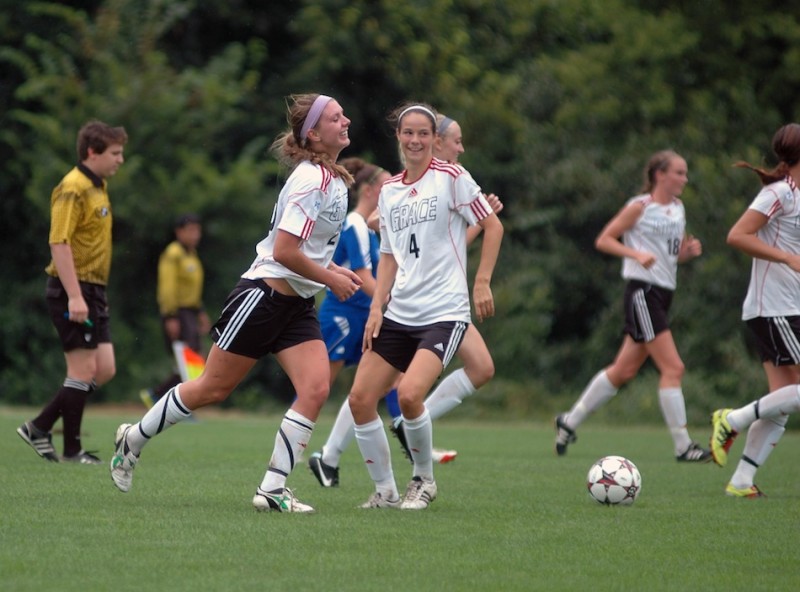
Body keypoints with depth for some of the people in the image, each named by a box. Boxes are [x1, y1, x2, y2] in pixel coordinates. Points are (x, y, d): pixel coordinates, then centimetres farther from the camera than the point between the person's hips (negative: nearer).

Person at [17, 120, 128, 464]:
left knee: (104, 370, 7)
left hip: (92, 292, 10)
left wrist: (90, 294, 20)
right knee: (83, 370, -6)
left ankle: (39, 428, 15)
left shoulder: (98, 188, 16)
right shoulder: (73, 189, -14)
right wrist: (74, 296, -27)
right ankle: (72, 450, 3)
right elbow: (59, 243, -21)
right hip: (72, 291, -10)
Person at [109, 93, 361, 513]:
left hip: (298, 304, 8)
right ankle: (133, 439, 23)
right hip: (264, 293, -8)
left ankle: (272, 489, -9)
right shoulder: (311, 180, -19)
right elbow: (285, 251, -25)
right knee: (213, 388, 2)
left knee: (316, 388, -11)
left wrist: (332, 269, 10)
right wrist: (330, 279, -14)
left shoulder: (335, 179, 10)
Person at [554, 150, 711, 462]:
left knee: (624, 370, 11)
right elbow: (603, 240, -6)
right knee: (673, 367, -13)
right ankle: (682, 445, -10)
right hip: (642, 291, -8)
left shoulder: (678, 209, 16)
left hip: (663, 293, 8)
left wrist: (690, 250, 2)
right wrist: (637, 254, -19)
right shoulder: (640, 207, -6)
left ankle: (570, 421, 24)